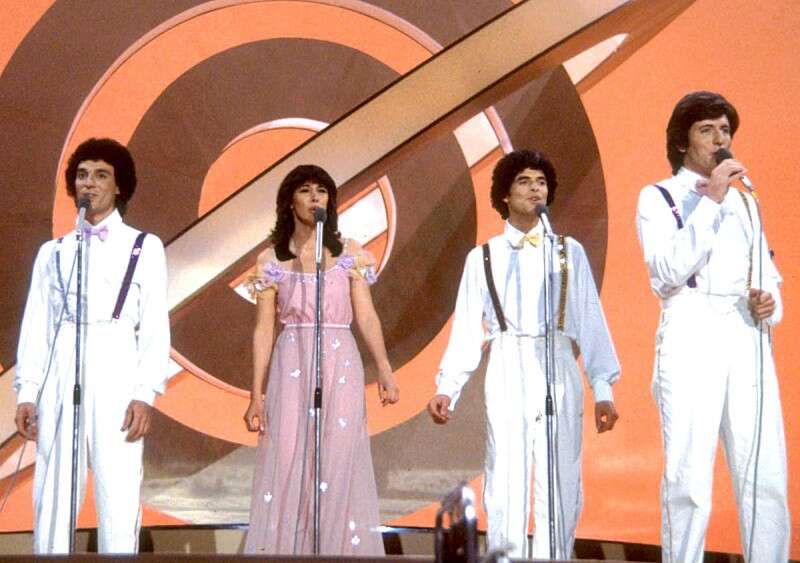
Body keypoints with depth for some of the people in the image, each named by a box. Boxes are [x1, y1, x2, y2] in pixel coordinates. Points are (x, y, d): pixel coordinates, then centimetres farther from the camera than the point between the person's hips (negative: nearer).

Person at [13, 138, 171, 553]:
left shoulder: (145, 248, 9)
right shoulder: (53, 252, 16)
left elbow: (155, 325, 3)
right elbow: (37, 324, 10)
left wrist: (145, 393, -7)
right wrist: (27, 392, 1)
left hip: (116, 375, -2)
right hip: (61, 377, 2)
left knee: (119, 498, -7)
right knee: (52, 496, -1)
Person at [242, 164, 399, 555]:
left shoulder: (350, 253, 6)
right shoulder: (272, 260, 5)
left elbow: (366, 315, 3)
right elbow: (263, 329, 4)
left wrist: (384, 371, -8)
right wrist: (256, 395, 0)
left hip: (340, 366, 0)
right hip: (291, 367, 0)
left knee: (338, 466, -1)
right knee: (287, 466, -3)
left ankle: (338, 551, 6)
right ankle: (285, 553, 5)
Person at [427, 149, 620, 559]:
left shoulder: (569, 252, 10)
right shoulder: (483, 258, 10)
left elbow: (590, 322, 5)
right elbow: (466, 330, 6)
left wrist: (603, 388, -2)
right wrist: (446, 387, -5)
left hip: (559, 372, 1)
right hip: (508, 373, 0)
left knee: (561, 483, 1)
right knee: (506, 480, -2)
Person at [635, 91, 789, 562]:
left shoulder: (744, 199, 23)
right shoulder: (659, 197, 7)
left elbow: (769, 275, 24)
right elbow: (668, 271, -9)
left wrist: (770, 303, 0)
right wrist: (711, 200, -10)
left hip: (748, 338, 5)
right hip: (691, 335, -4)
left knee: (766, 475, -1)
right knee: (689, 475, -9)